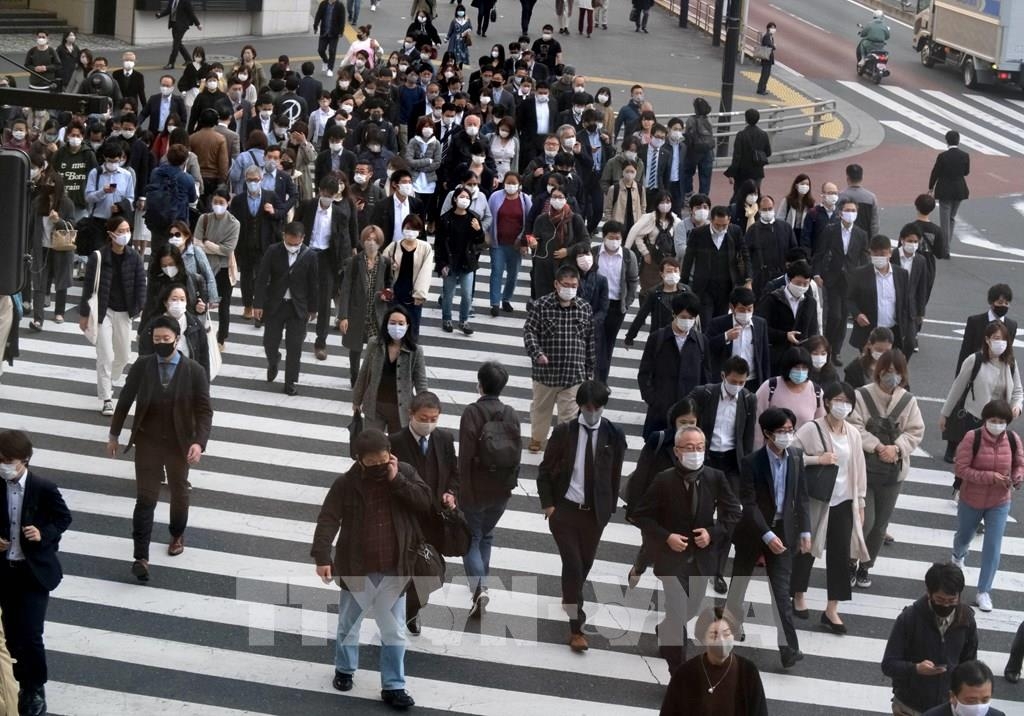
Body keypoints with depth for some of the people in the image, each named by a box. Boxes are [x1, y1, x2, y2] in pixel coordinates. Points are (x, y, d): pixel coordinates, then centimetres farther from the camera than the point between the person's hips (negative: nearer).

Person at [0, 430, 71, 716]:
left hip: (35, 571, -3)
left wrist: (44, 534, -19)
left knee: (30, 635, -5)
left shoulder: (44, 488, -14)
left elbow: (64, 518, -1)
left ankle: (37, 690, 15)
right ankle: (24, 685, 28)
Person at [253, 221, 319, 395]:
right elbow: (262, 278, -6)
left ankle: (290, 383, 11)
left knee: (294, 347, 0)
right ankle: (273, 363, 41)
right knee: (270, 343, 7)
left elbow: (313, 284, 1)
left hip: (298, 307, -1)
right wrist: (258, 304, -10)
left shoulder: (309, 256, -7)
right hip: (274, 304, 1)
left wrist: (312, 308, 4)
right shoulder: (273, 252, -7)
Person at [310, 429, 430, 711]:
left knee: (394, 631, 6)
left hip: (393, 570, 1)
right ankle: (344, 669, 42)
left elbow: (424, 501, -15)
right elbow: (328, 520, -15)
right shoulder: (346, 483, -12)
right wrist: (322, 556, -24)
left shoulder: (405, 472, -5)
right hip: (356, 568, -1)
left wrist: (396, 480, -22)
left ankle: (393, 687, 15)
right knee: (349, 624, 18)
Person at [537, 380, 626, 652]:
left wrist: (609, 508, 3)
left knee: (585, 564, 17)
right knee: (573, 565, -8)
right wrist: (547, 504, -6)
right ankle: (576, 628, -1)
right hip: (564, 509, -2)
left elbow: (615, 474, 3)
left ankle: (570, 599, 48)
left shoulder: (613, 435, -6)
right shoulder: (563, 432, -9)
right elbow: (545, 470, 0)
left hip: (595, 513, 2)